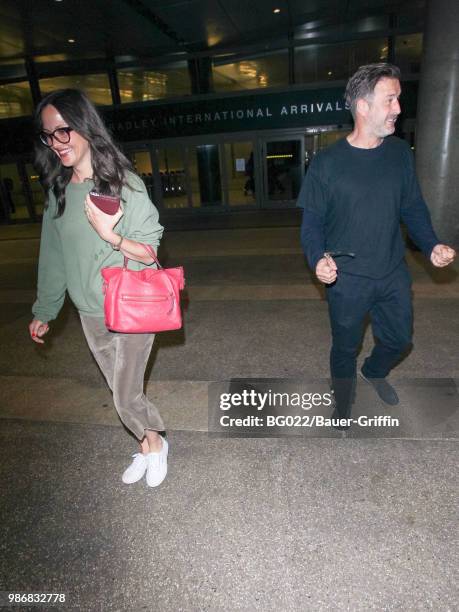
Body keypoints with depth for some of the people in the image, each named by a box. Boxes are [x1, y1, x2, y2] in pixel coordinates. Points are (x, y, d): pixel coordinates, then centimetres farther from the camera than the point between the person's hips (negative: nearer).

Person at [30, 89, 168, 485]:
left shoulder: (126, 184, -11)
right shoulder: (58, 191, 4)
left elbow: (149, 252, -10)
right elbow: (53, 256, 10)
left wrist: (111, 235, -29)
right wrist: (44, 311, 14)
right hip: (90, 314, 5)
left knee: (126, 395, 3)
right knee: (123, 390, 15)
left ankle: (153, 444, 34)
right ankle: (150, 445, 40)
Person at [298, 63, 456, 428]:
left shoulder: (400, 153, 0)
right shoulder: (327, 164, -13)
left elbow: (414, 209, 7)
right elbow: (312, 223, -9)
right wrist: (318, 258, -27)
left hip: (394, 274, 4)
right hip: (348, 279, -4)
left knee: (399, 340, 21)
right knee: (346, 347, 14)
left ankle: (374, 372, 55)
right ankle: (343, 402, 43)